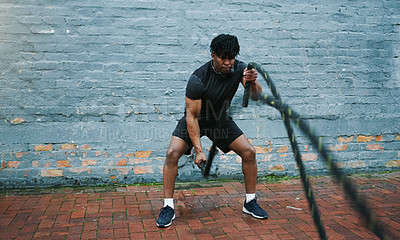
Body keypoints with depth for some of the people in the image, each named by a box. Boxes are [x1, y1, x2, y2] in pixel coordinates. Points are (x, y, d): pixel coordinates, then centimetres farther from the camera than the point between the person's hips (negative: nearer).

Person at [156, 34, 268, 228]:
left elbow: (256, 96, -22)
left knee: (249, 152, -6)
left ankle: (250, 202, 11)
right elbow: (192, 116, -28)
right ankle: (168, 207, -10)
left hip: (221, 120, 4)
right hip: (196, 120, -4)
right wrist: (198, 150, -30)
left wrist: (252, 83, -45)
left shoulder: (239, 68, -17)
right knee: (172, 153, -23)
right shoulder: (198, 79, -31)